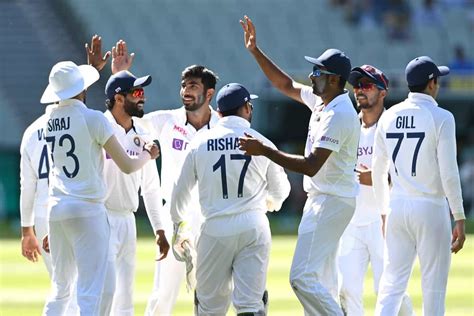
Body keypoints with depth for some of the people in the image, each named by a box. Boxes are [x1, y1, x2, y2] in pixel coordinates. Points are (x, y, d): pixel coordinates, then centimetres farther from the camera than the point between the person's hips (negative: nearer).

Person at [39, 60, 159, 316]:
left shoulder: (50, 118, 8)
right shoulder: (93, 119, -9)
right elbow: (127, 165, -5)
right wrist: (148, 153, 16)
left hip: (55, 210, 7)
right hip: (87, 210, -7)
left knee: (60, 290, 15)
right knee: (90, 294, -9)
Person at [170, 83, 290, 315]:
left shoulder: (201, 143, 3)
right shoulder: (261, 143, 1)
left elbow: (181, 190, 11)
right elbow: (281, 190, 16)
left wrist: (178, 227, 26)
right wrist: (272, 203, 40)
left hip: (215, 228, 1)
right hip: (253, 228, -1)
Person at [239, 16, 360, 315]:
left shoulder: (339, 115, -23)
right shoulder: (321, 100, 7)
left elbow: (310, 166, -28)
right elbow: (286, 85, 23)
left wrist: (264, 151, -25)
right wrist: (255, 51, 18)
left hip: (332, 201, -11)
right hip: (321, 198, 11)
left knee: (303, 277, -17)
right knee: (323, 280, 13)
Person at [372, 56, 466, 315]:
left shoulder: (388, 117, 7)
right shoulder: (440, 118, -9)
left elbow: (377, 171, 12)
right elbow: (448, 173, -13)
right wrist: (459, 219, -9)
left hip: (397, 207, 5)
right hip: (431, 208, -5)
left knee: (391, 284, 3)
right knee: (434, 289, 3)